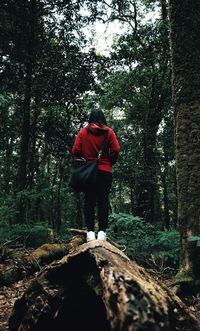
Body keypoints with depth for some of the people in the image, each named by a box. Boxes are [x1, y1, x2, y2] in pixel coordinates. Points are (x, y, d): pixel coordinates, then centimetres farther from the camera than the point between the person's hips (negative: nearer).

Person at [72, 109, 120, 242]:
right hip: (105, 171, -1)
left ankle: (90, 232, 2)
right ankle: (102, 232, -1)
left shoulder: (83, 132, 4)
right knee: (103, 201, 1)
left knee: (89, 201, 4)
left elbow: (75, 151, -3)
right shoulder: (108, 131, 2)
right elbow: (116, 151, -6)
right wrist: (110, 162, 10)